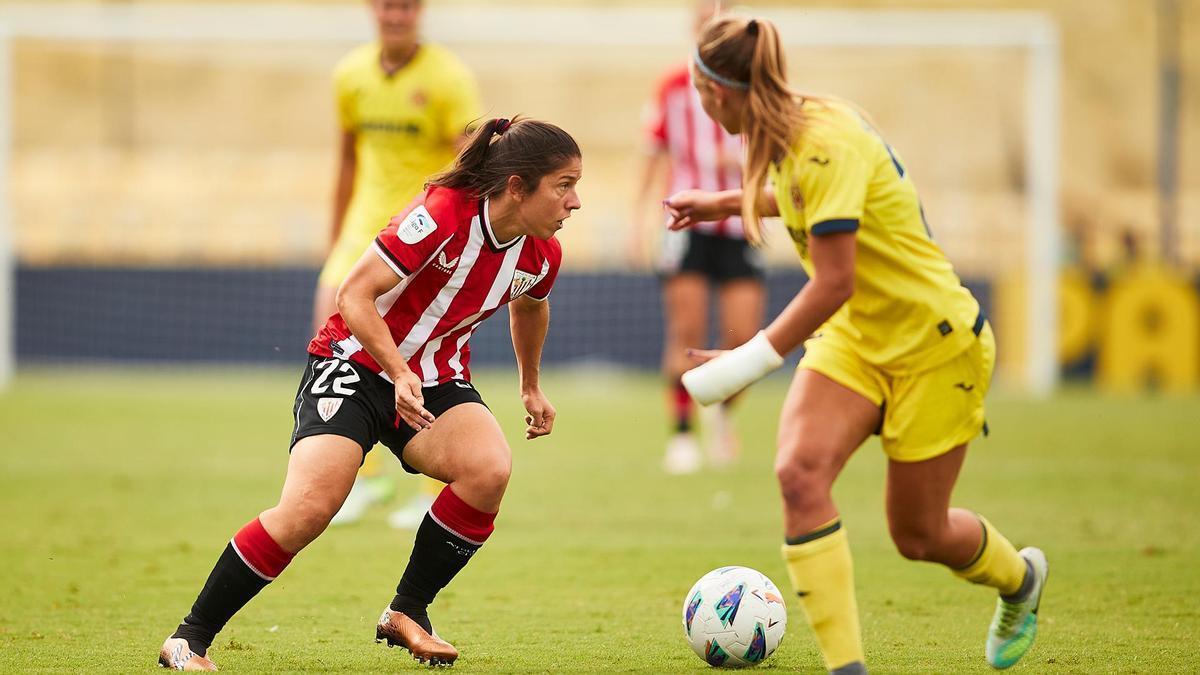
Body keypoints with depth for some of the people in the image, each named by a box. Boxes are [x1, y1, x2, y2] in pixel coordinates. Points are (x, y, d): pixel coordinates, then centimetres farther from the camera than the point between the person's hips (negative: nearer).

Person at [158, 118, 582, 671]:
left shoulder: (541, 255, -5)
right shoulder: (443, 216, -26)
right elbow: (354, 296, -23)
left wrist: (531, 387, 32)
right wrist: (400, 374, -34)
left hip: (437, 376, 6)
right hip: (357, 362, -6)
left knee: (490, 469, -26)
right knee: (310, 507, -24)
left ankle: (407, 613, -6)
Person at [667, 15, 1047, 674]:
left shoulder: (825, 145, -29)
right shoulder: (796, 129, -2)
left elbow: (833, 283, -30)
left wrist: (752, 359, -29)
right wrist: (725, 203, 29)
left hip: (934, 346, -7)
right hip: (854, 339, 7)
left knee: (917, 534, 6)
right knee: (800, 473, -19)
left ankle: (1020, 578, 40)